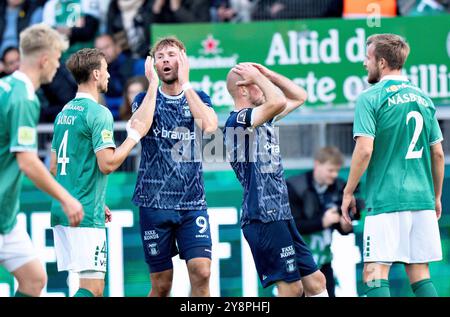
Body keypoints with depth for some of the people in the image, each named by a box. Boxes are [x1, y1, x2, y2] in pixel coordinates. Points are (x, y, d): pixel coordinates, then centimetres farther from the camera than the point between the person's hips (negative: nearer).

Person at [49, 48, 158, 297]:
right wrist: (134, 136, -4)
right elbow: (107, 164, -17)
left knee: (90, 283, 12)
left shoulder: (64, 113, 16)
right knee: (92, 287, -10)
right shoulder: (98, 113, -10)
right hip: (86, 215, -9)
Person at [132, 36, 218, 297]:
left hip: (193, 203, 1)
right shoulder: (145, 99, 5)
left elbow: (210, 126, -16)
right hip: (154, 204, -1)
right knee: (162, 285, 2)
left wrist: (185, 84, -13)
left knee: (201, 273, -14)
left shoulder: (198, 98, 7)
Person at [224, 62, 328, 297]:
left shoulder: (262, 118, 16)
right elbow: (278, 102, -30)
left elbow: (299, 97, 26)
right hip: (263, 218, -10)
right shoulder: (238, 121, -13)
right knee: (291, 288, -9)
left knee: (315, 281, 10)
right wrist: (258, 76, -13)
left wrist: (269, 75, 13)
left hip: (280, 215, 10)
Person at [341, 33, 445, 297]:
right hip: (421, 199, 6)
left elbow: (365, 149, -14)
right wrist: (437, 196, 23)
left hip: (385, 200, -6)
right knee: (419, 274, 9)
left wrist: (348, 192, -4)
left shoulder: (370, 98, -6)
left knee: (375, 274, -5)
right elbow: (438, 153, 14)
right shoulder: (422, 98, 13)